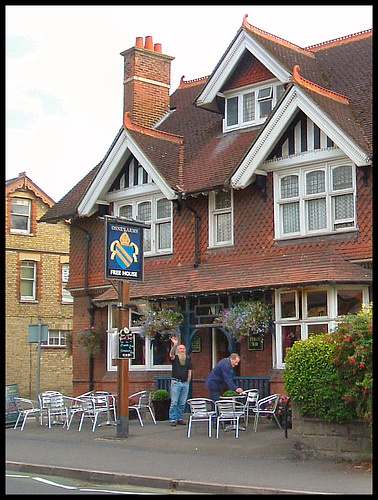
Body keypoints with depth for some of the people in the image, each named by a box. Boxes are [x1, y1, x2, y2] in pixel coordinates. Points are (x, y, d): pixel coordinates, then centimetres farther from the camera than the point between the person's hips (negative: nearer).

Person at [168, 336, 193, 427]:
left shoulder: (188, 360, 17)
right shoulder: (175, 358, 6)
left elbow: (189, 372, 18)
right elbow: (171, 355, -18)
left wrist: (188, 381, 7)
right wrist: (174, 345, -28)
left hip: (185, 383, 4)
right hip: (176, 382, -4)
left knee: (182, 403, 5)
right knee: (174, 402, -7)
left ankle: (180, 419, 13)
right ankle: (173, 420, -5)